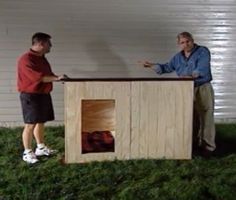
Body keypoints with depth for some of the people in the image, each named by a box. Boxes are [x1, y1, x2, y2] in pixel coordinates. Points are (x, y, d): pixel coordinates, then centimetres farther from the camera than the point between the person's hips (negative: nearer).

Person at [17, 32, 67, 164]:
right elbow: (39, 77, -24)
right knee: (30, 124, -4)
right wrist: (56, 78, -19)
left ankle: (41, 148, 26)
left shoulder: (41, 58, 13)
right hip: (31, 96, -9)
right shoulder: (26, 59, -19)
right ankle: (27, 153, 5)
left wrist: (58, 78, 8)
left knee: (41, 122, 14)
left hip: (43, 94, 9)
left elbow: (47, 74, 22)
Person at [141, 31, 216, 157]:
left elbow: (202, 70, -21)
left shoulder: (203, 52, -8)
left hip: (202, 89, -6)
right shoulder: (178, 57, 13)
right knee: (191, 119, 13)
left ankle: (208, 147, 1)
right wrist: (151, 65, 15)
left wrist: (190, 76, -36)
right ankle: (194, 143, 26)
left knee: (205, 119, -6)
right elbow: (167, 68, 24)